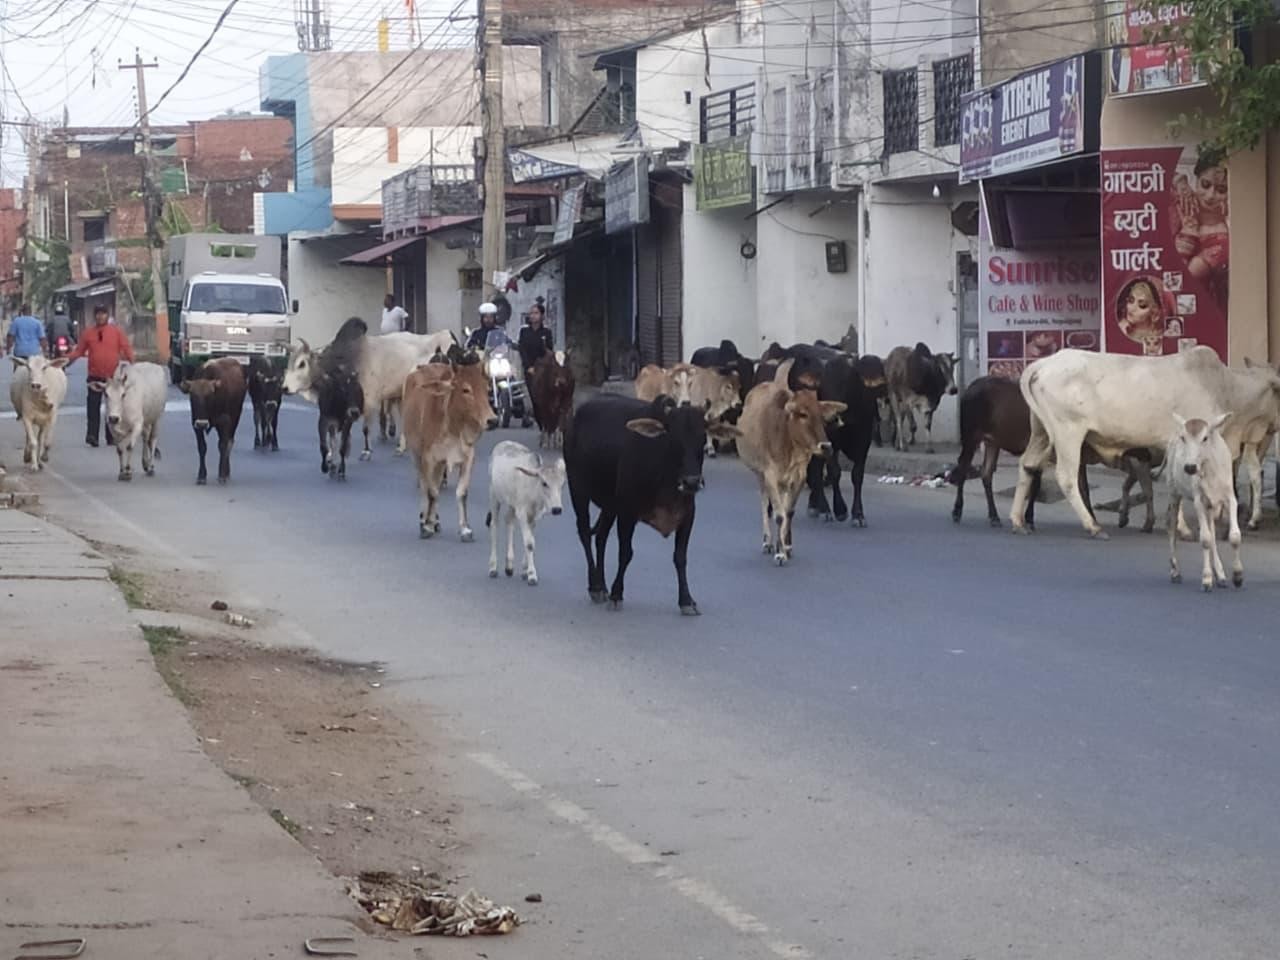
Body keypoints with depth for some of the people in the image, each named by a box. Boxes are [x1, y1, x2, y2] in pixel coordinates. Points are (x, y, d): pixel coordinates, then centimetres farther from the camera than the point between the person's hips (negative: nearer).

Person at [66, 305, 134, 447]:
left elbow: (126, 349, 1)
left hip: (113, 376, 0)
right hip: (94, 376, 0)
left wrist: (131, 363, -14)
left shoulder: (117, 332, 5)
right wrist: (67, 360, -9)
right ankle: (92, 435, -13)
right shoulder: (88, 334, 8)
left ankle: (111, 437, 14)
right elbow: (78, 351, 7)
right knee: (93, 406, -8)